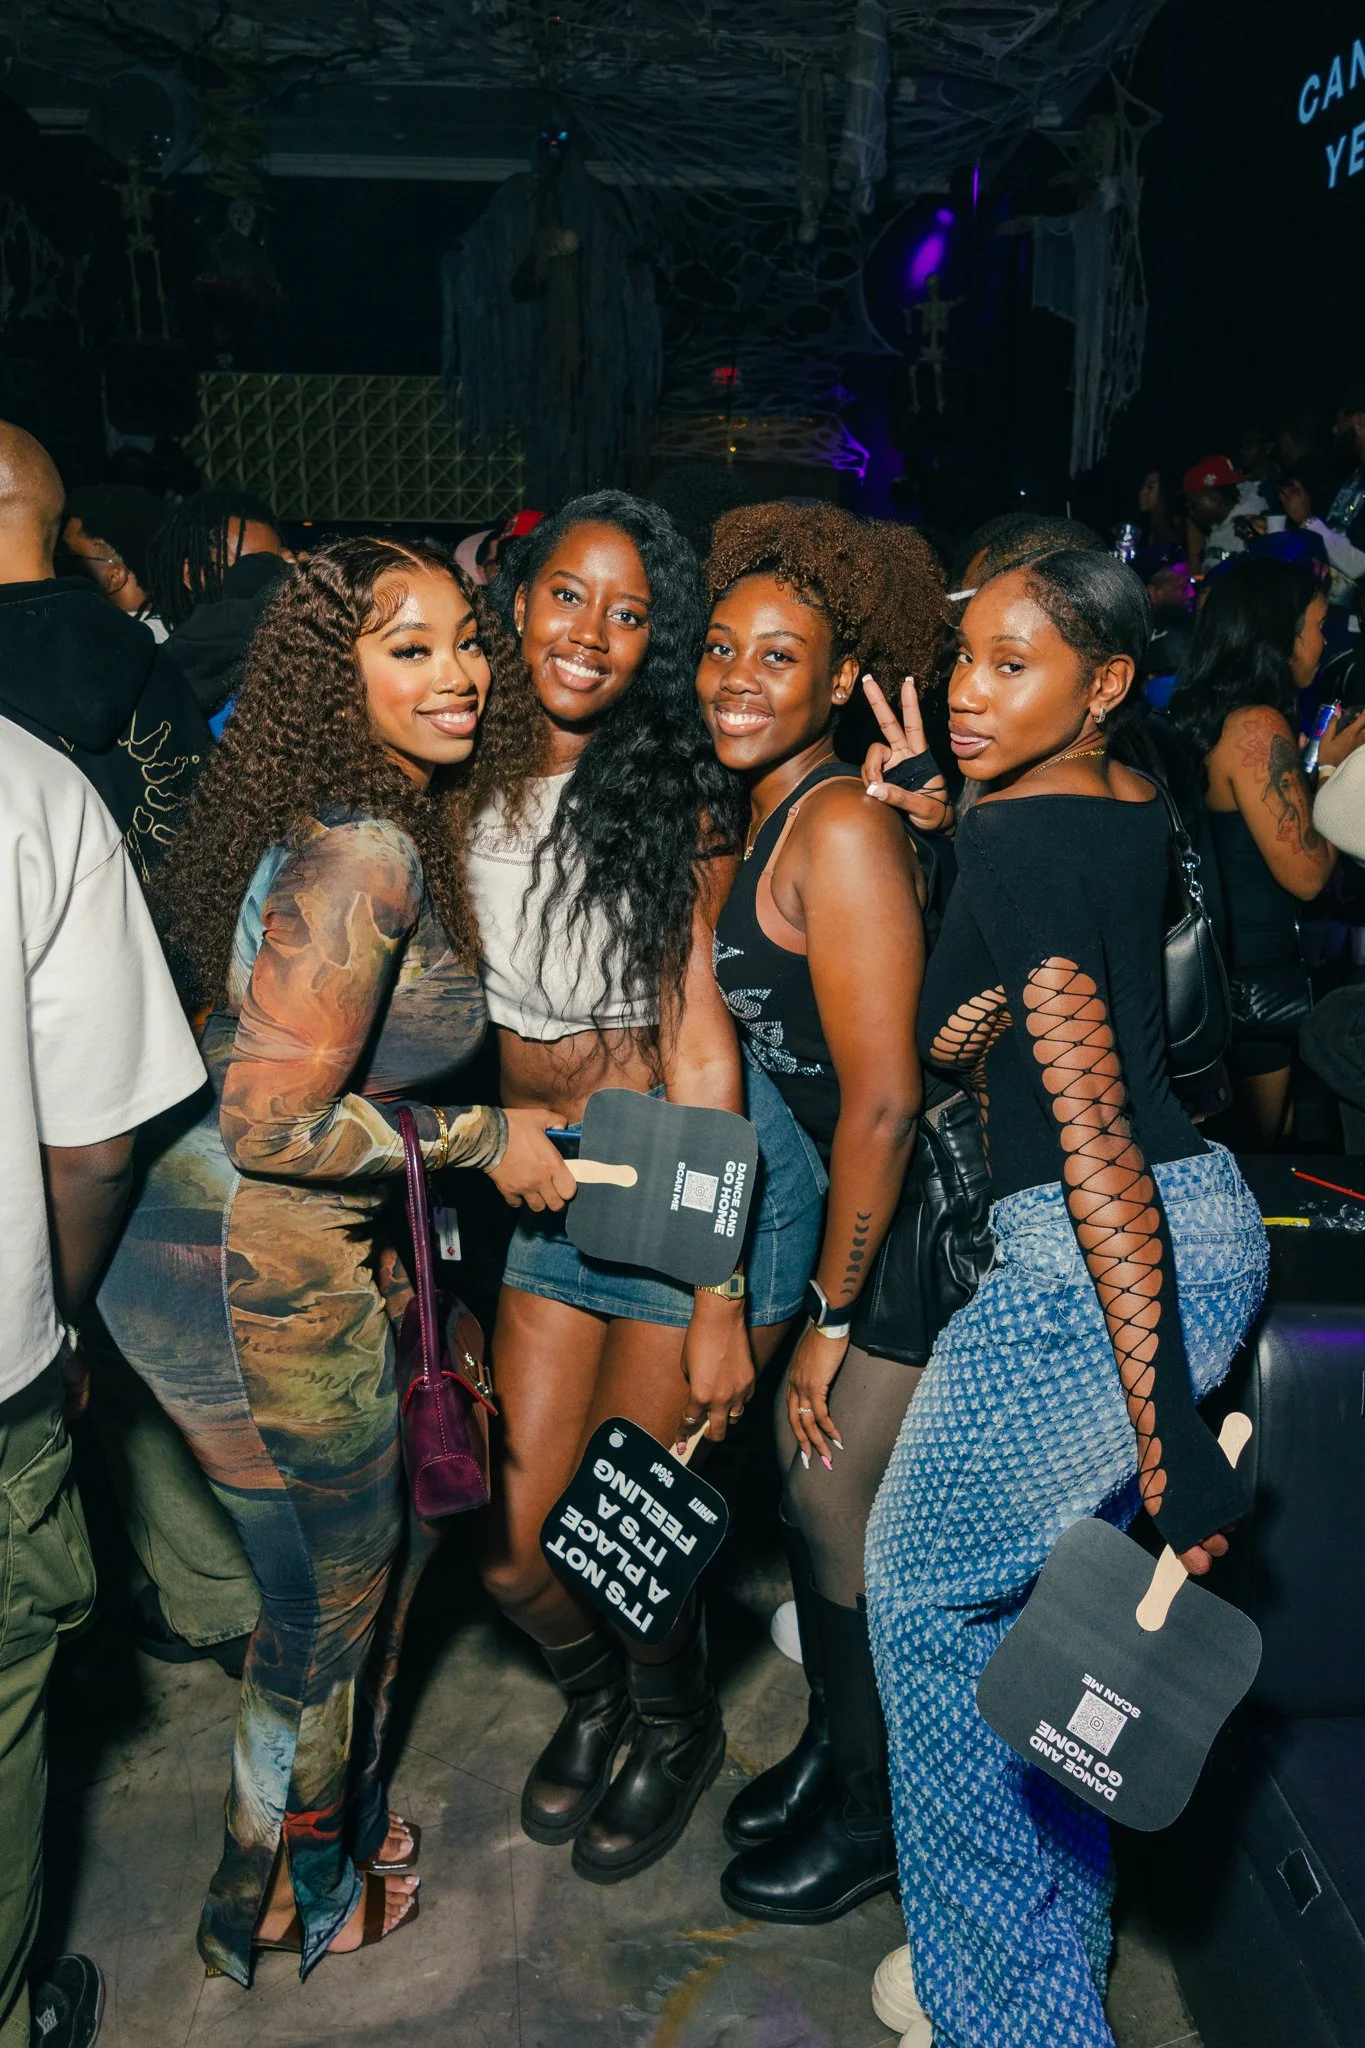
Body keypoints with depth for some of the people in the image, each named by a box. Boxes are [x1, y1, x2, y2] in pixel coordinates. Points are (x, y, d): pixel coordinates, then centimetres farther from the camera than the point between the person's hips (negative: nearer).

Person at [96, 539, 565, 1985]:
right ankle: (284, 1912, 41)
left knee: (371, 1554, 26)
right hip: (258, 1286, -9)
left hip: (301, 1258, 9)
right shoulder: (363, 853, -24)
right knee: (326, 1607, 15)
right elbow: (270, 1125, -26)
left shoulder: (385, 829, 5)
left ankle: (333, 1823, 51)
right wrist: (482, 1139, -16)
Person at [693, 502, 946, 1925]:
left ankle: (870, 1816, 34)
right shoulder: (764, 813, 7)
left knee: (837, 1513, 7)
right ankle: (832, 1747, 45)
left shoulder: (842, 826, -22)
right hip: (818, 1210, 8)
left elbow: (883, 1100, -24)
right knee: (801, 1485, 19)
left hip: (904, 1229, -8)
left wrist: (832, 1313, -15)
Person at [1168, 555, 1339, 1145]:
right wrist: (1328, 767, -7)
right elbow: (1306, 875, -18)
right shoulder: (1259, 726, -20)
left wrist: (1313, 765, 9)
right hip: (1253, 972, -8)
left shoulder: (1204, 713, 6)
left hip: (1210, 957, 8)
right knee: (1254, 1147, 7)